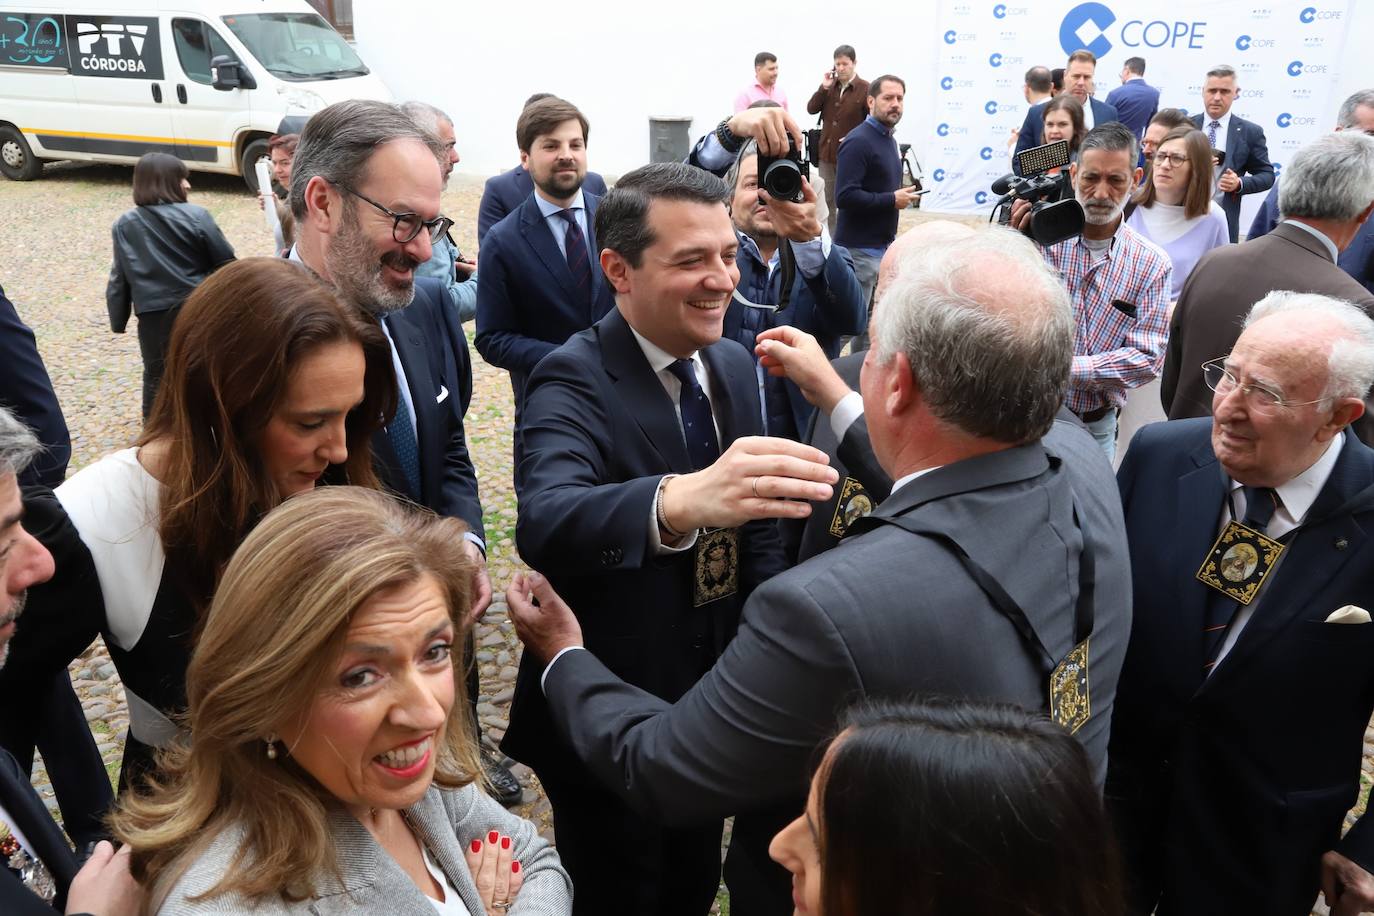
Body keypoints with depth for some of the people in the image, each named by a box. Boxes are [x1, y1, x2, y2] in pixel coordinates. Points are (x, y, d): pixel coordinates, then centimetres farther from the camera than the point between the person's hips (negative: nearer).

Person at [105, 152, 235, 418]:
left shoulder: (124, 225, 2)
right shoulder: (196, 216, -9)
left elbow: (119, 278, 5)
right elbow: (225, 262, -5)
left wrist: (118, 320, 13)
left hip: (152, 314, 2)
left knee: (156, 375, 15)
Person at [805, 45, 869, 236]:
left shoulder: (865, 89, -8)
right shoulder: (829, 86, 7)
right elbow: (811, 109, 0)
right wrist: (823, 88, -10)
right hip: (827, 152, 5)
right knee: (827, 200, 12)